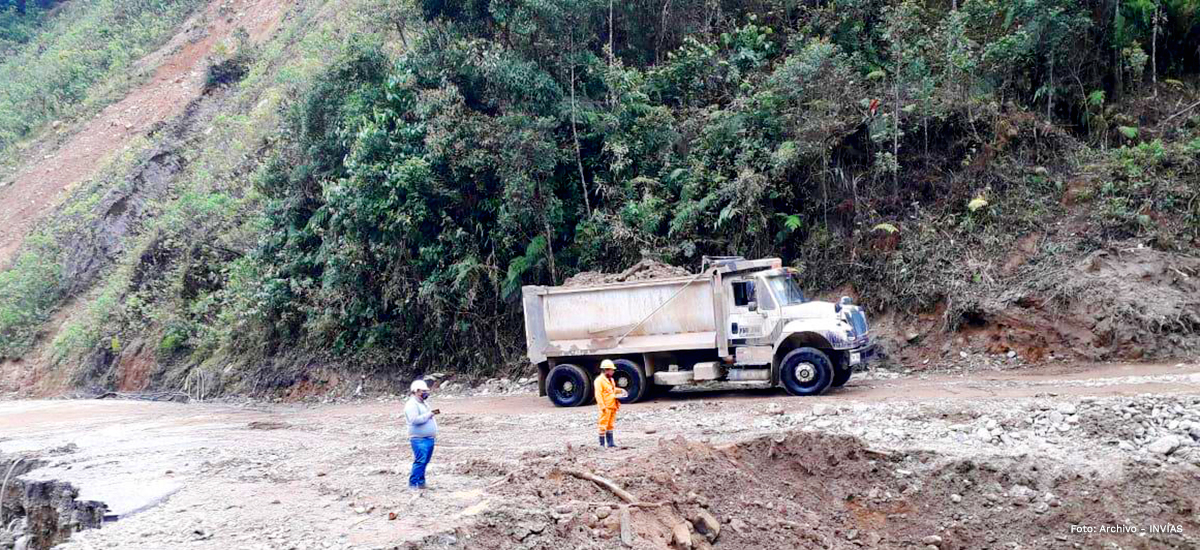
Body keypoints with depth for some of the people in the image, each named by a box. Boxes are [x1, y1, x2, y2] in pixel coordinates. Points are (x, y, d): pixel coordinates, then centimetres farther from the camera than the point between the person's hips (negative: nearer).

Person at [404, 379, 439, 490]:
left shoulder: (423, 404, 20)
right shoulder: (412, 404, -11)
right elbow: (415, 420, -23)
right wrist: (429, 414, -19)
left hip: (429, 438, 9)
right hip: (419, 439, -9)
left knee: (424, 462, 10)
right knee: (420, 461, -13)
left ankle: (421, 482, 18)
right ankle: (413, 484, -8)